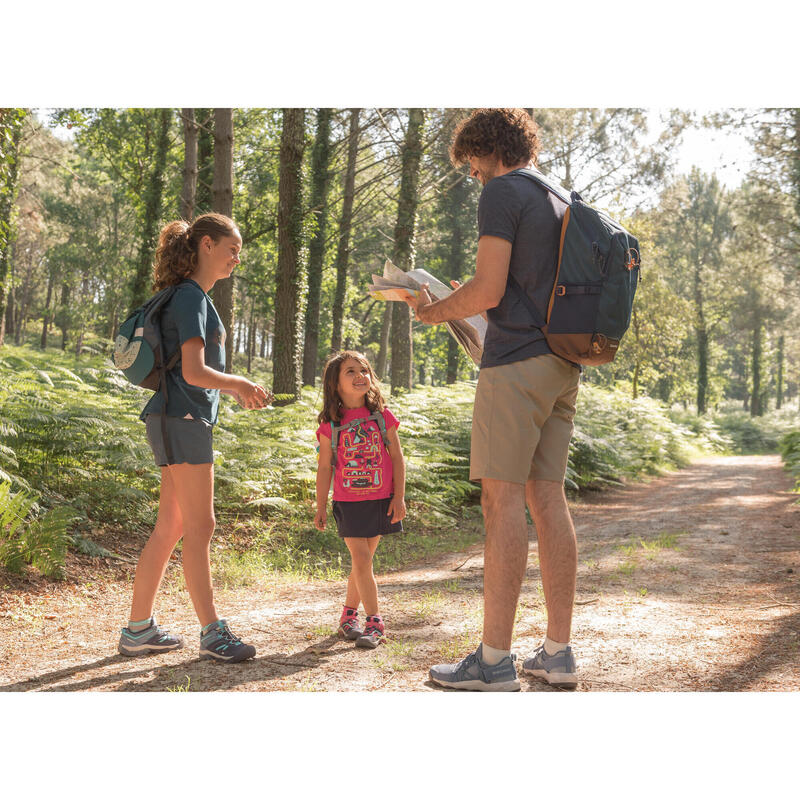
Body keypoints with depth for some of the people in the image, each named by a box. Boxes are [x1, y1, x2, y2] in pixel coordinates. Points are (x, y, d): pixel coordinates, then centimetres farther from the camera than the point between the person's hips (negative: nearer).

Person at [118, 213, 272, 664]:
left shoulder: (195, 297, 19)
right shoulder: (190, 296, -11)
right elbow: (194, 372, -19)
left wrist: (237, 391, 15)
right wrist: (242, 385, -6)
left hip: (184, 420, 10)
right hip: (182, 419, -10)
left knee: (171, 528, 11)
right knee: (200, 527, -6)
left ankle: (139, 628, 16)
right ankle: (212, 632, 0)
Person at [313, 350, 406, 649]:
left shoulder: (382, 417, -2)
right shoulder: (330, 426, -4)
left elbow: (397, 457, 2)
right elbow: (324, 468, 1)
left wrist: (399, 497, -2)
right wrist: (320, 508, 3)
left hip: (380, 500, 1)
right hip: (348, 502, -1)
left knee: (362, 560, 9)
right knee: (361, 560, -5)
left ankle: (349, 614, 25)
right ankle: (374, 621, 1)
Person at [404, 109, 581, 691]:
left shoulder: (502, 193, -4)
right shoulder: (560, 203, 22)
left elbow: (488, 290, -14)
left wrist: (433, 311, 3)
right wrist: (467, 307, 26)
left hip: (516, 364, -8)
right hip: (563, 366, 8)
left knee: (503, 499, -9)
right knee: (547, 496, 7)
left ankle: (495, 659, -8)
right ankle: (558, 653, 9)